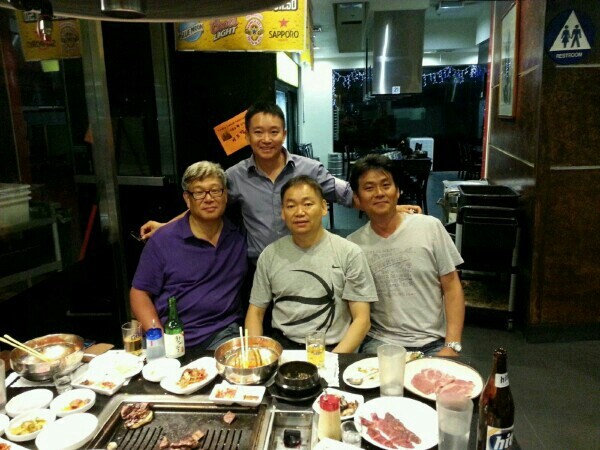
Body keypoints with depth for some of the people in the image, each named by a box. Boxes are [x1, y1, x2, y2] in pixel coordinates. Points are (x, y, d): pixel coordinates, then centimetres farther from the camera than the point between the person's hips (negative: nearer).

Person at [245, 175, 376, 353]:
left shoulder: (349, 253, -2)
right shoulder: (270, 254, 7)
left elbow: (361, 319, -3)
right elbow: (255, 313, 11)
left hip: (331, 349, -2)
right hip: (281, 346, 2)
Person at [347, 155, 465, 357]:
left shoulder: (431, 227, -2)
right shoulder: (353, 244, -1)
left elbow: (451, 288, 1)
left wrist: (451, 347, -6)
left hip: (433, 343, 1)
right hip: (381, 342, 0)